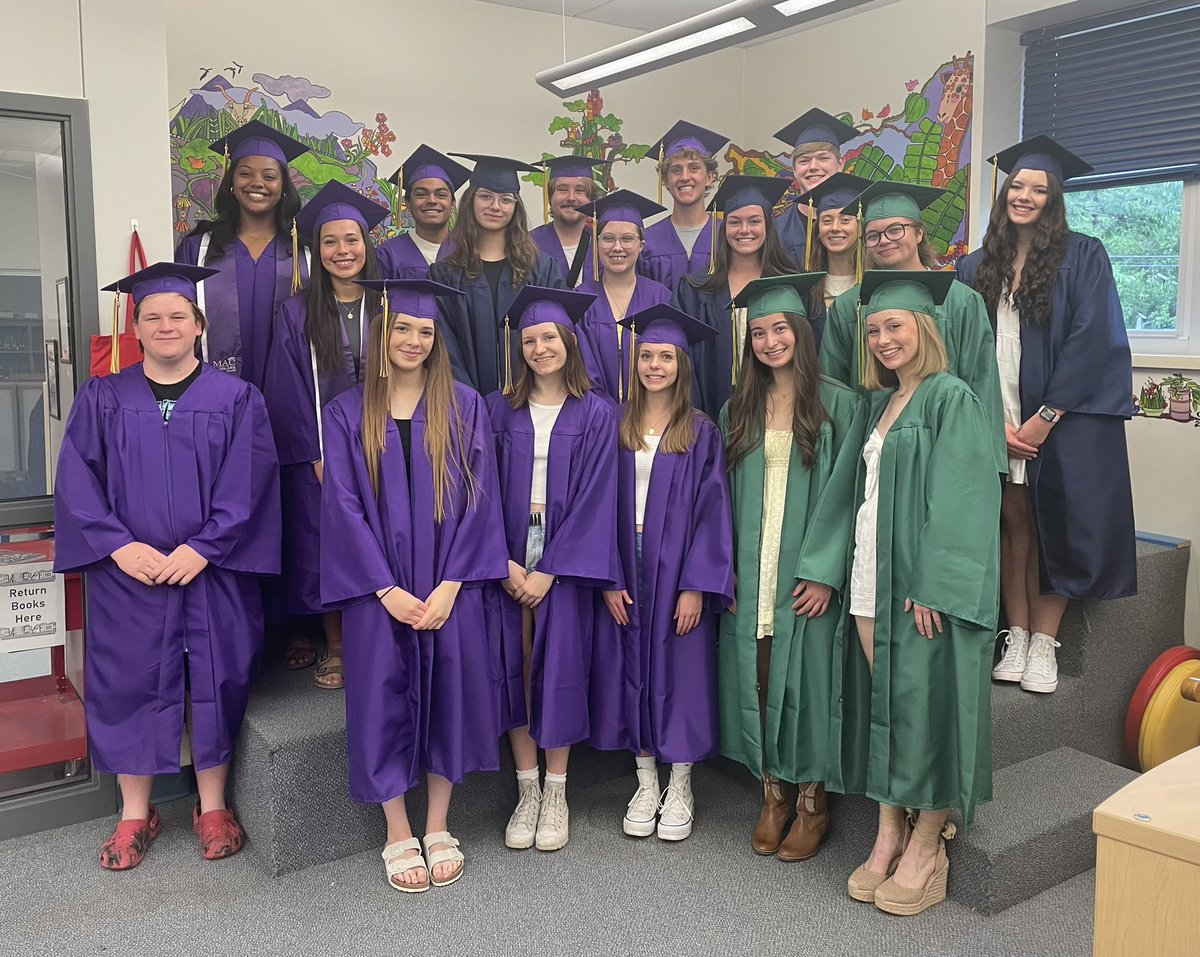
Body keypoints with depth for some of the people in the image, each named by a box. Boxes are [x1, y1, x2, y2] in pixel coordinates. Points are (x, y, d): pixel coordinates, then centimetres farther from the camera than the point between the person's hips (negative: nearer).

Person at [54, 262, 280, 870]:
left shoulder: (236, 400, 2)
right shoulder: (102, 399, 6)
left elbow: (247, 484, -5)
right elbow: (77, 482, 0)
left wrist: (203, 548, -14)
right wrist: (119, 546, -12)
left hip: (213, 574, -1)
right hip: (127, 574, 1)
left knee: (215, 683, 5)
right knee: (129, 685, 7)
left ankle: (212, 808, 22)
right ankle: (135, 815, 23)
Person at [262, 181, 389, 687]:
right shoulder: (297, 313, 0)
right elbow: (288, 393, -3)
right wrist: (318, 456, -10)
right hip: (315, 456, -1)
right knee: (322, 550, 3)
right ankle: (334, 648, 15)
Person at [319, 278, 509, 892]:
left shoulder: (464, 408, 3)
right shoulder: (347, 414, 3)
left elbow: (479, 498, -1)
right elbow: (343, 505, -3)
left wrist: (449, 586, -11)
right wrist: (388, 591, -11)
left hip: (450, 586, 1)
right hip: (379, 591, 0)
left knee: (448, 693, 4)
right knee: (386, 697, 1)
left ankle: (438, 830, 22)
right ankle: (398, 837, 19)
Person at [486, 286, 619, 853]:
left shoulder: (597, 416, 0)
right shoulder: (499, 409, 5)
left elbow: (593, 498, -6)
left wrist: (551, 570, -12)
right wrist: (504, 562, -10)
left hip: (562, 561, -2)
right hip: (506, 560, 2)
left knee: (559, 668, 0)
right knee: (514, 668, 3)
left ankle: (556, 797, 16)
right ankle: (527, 794, 18)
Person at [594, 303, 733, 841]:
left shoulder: (701, 433, -2)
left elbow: (711, 510, -6)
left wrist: (696, 585, -13)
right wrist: (608, 578, -5)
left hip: (678, 571, -2)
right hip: (624, 570, 2)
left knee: (681, 672, 5)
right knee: (632, 671, 9)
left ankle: (680, 787, 21)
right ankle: (645, 782, 24)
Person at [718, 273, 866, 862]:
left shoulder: (839, 405, -3)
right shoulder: (737, 409, 9)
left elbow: (841, 493, -7)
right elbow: (726, 494, 9)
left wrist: (823, 571, -13)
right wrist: (725, 568, 1)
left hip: (806, 573, -4)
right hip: (749, 575, 4)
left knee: (803, 676, 2)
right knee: (756, 680, 8)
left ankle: (812, 801, 19)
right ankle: (773, 795, 24)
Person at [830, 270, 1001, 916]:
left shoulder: (951, 399, -7)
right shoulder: (881, 403, 15)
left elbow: (957, 500, -14)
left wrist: (933, 587, -20)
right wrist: (855, 576, 9)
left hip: (925, 583, -7)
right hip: (872, 579, 7)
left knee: (925, 705, 0)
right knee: (882, 704, 10)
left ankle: (926, 848, 14)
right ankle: (888, 835, 21)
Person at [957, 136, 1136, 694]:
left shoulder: (1083, 257, 0)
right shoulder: (978, 267, 11)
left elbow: (1092, 340, -8)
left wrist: (1045, 417, -14)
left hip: (1062, 421, -3)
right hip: (998, 423, 3)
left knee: (1050, 527, 0)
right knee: (1012, 526, 4)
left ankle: (1043, 644, 8)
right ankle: (1016, 638, 10)